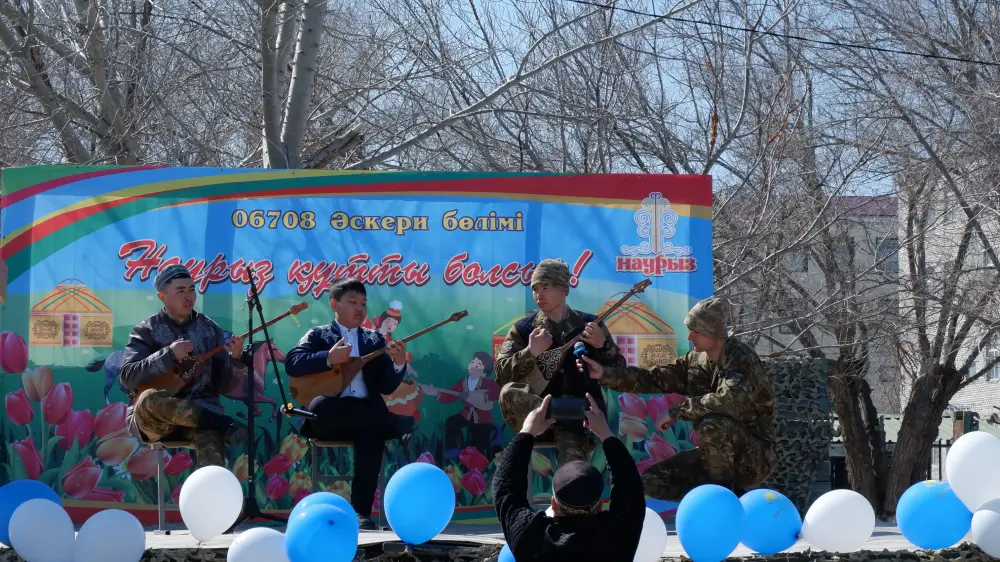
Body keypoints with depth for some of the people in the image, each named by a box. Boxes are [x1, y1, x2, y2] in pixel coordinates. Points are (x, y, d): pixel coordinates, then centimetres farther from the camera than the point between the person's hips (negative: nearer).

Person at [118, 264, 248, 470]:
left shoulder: (210, 329, 13)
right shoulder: (146, 331, 7)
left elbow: (223, 386, 10)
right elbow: (127, 377, -8)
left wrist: (234, 359, -11)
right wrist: (169, 355, -17)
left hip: (200, 410, 1)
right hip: (154, 418, -1)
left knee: (212, 438, -36)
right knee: (148, 399, -38)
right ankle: (220, 423, -28)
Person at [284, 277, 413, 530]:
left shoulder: (375, 340, 21)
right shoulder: (318, 335, 14)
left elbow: (387, 387, 9)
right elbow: (291, 364, -5)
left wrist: (398, 364, -11)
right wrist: (329, 358, -17)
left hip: (363, 414, 1)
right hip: (330, 417, -1)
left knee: (373, 433, -35)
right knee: (320, 405, -38)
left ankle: (361, 511, -31)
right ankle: (401, 425, -29)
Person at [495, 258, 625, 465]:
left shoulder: (589, 325, 9)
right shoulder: (524, 329, 8)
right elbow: (501, 374, -3)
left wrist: (602, 345, -12)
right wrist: (531, 352, -18)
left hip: (580, 413, -2)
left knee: (572, 472, -33)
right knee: (509, 393, -32)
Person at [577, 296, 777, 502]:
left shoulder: (742, 359, -19)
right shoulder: (695, 361, 4)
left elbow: (729, 400, -36)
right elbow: (653, 379, 4)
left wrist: (677, 411, -26)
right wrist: (605, 374, -9)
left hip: (755, 456, -7)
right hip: (718, 454, 7)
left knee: (712, 425, -36)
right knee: (652, 481, -2)